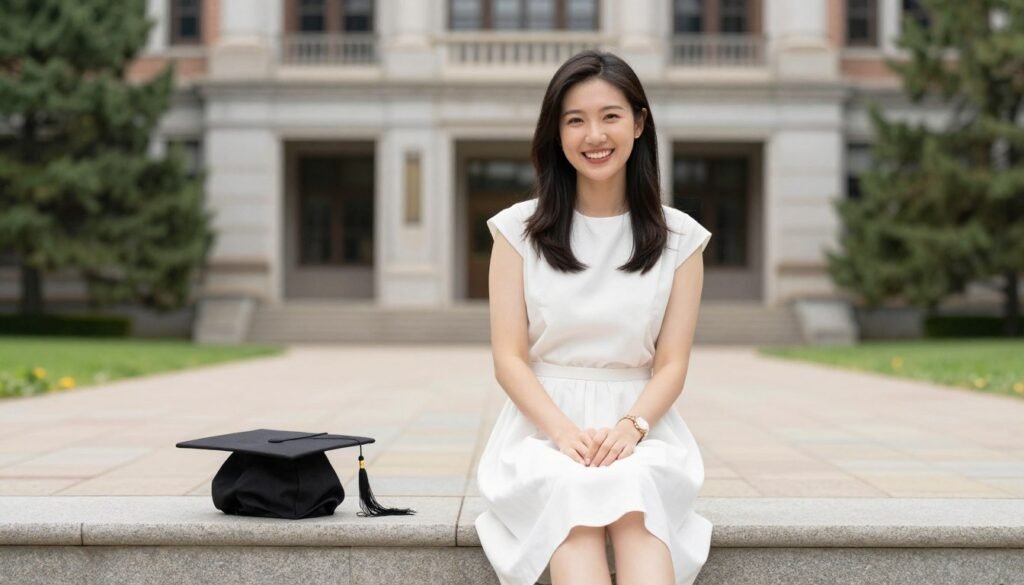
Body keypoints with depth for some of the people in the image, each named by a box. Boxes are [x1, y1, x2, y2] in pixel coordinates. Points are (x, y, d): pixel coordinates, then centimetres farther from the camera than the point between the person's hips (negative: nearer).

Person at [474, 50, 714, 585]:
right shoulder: (520, 229, 7)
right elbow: (509, 359, 1)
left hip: (640, 427, 1)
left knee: (633, 491, -35)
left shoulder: (679, 239, 8)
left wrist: (629, 427, -18)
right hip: (542, 425, 0)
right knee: (570, 494, -35)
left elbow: (671, 365, 3)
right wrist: (565, 431, -17)